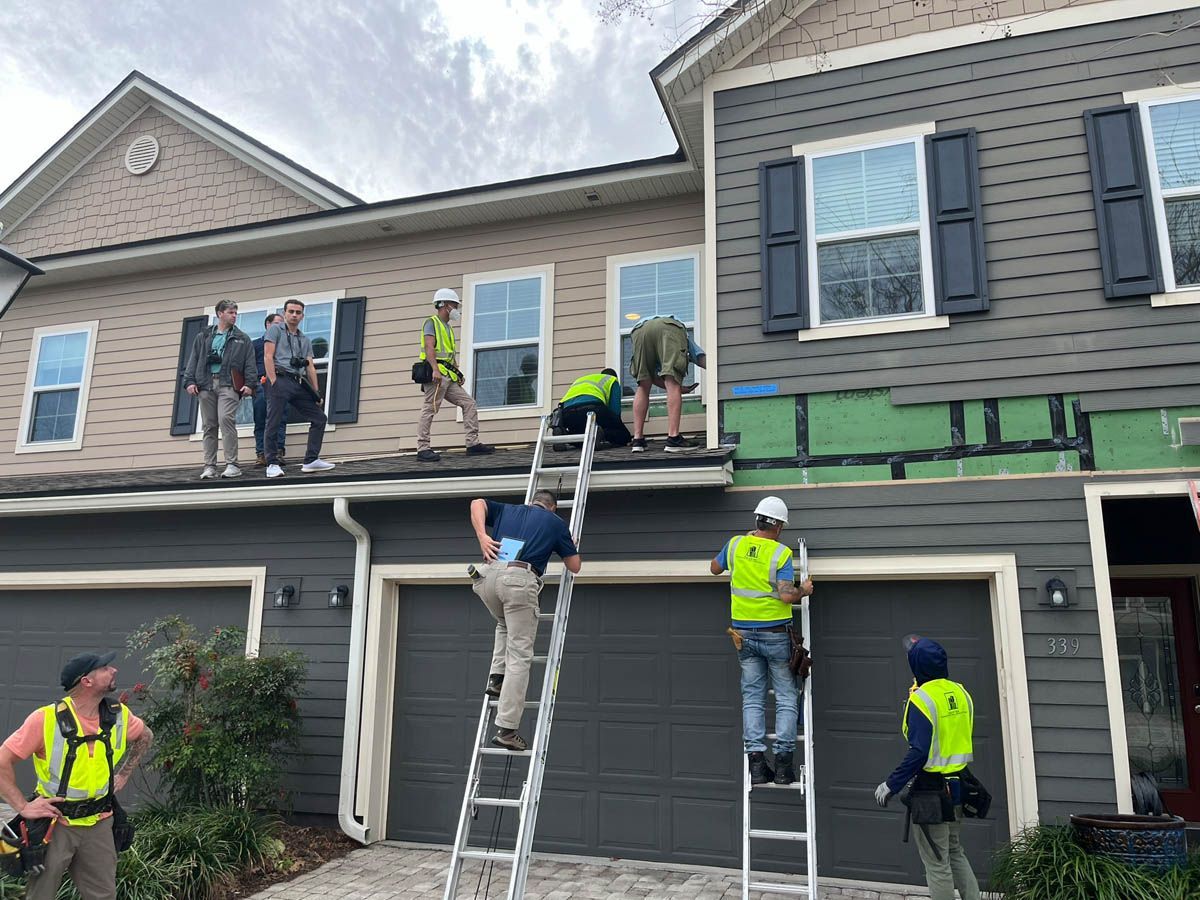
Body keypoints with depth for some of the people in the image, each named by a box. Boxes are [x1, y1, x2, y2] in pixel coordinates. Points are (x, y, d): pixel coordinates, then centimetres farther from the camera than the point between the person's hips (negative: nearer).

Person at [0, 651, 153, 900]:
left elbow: (145, 737, 17)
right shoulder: (46, 718, -18)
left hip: (99, 824, 4)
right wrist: (22, 806, -17)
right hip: (55, 824, -4)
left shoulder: (119, 715, -4)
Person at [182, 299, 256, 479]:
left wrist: (249, 383, -7)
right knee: (209, 426, 3)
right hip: (206, 384, 3)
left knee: (226, 419, -20)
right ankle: (209, 467, 6)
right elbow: (193, 360, 14)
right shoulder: (203, 337, 19)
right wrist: (189, 381, 2)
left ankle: (232, 464, -18)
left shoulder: (242, 339, 14)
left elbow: (250, 363, 6)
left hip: (228, 384, -3)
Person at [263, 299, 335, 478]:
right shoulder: (275, 330, 7)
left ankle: (311, 460, 4)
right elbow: (268, 357, -4)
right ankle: (272, 464, 0)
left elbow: (310, 367, 18)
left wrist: (316, 392, 8)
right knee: (274, 424, -7)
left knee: (319, 417, 0)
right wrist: (273, 382, -15)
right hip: (280, 380, -6)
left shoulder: (305, 340, 24)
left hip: (299, 384, 6)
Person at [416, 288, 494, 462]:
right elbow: (429, 347, -15)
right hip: (436, 374, -9)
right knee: (429, 409, -10)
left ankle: (473, 443, 0)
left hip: (449, 376, 9)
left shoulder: (448, 327, 28)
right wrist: (435, 369, -26)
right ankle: (423, 449, -9)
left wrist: (458, 374, 17)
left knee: (469, 403, 1)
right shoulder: (432, 323, 0)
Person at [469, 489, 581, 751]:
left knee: (505, 625, 35)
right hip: (519, 580, -4)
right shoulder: (556, 522, 21)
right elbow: (574, 567, 24)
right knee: (519, 658, 0)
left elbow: (477, 503, 12)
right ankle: (506, 729, -4)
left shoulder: (507, 510, 29)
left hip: (489, 575, 4)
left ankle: (496, 677, 20)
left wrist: (482, 536, 3)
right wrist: (570, 546, 44)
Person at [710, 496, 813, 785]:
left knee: (753, 698, 9)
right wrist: (804, 591, 2)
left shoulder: (736, 544, 0)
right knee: (786, 697, 8)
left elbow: (715, 568, 19)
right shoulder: (781, 553, -12)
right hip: (775, 634, -3)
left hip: (745, 632, 4)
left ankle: (756, 759, 3)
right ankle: (783, 762, 5)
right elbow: (787, 596, -20)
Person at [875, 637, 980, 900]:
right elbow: (961, 738, 12)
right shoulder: (960, 692, 3)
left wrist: (891, 785, -17)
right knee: (955, 852, 24)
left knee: (937, 863, 5)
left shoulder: (922, 699, -20)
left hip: (933, 790, -8)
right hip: (958, 786, 8)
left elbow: (919, 752, -24)